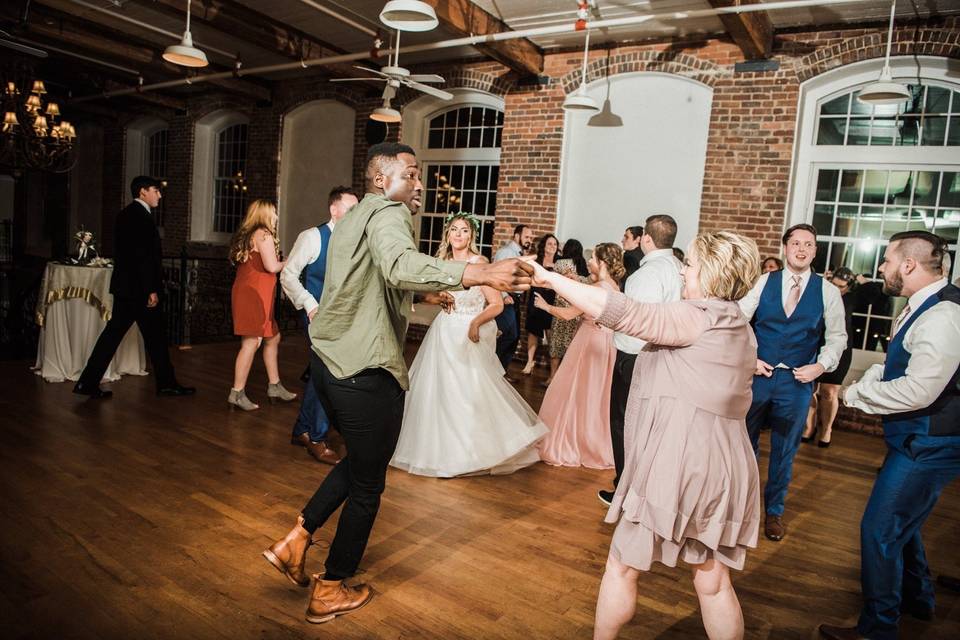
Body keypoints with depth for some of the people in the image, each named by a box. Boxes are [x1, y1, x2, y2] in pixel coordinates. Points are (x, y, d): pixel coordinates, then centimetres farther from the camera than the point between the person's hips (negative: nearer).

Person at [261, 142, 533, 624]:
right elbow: (400, 265, -37)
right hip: (366, 373, -9)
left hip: (330, 362, 9)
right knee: (367, 485, 9)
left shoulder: (354, 218, 17)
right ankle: (329, 592, 25)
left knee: (358, 461, 28)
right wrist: (480, 273, -45)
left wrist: (426, 290, 31)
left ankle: (296, 540, 26)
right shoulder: (386, 212, -14)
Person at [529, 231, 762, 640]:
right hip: (721, 469, 9)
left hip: (675, 465, -9)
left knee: (622, 567, 10)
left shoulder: (698, 318, -14)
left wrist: (548, 277, -16)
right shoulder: (738, 327, 14)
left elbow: (619, 312, -21)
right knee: (713, 581, 17)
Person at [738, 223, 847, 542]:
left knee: (783, 450, 12)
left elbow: (837, 336, 6)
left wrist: (821, 366, -8)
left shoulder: (827, 291, 0)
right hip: (758, 374, 0)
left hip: (797, 380, 0)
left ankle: (773, 511, 30)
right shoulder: (763, 282, -2)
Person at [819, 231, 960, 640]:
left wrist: (856, 396, -16)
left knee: (880, 529, -2)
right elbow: (894, 363, 16)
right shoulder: (921, 307, 8)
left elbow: (918, 390, -30)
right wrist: (863, 386, -1)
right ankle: (917, 598, 46)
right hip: (917, 439, 10)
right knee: (899, 521, 25)